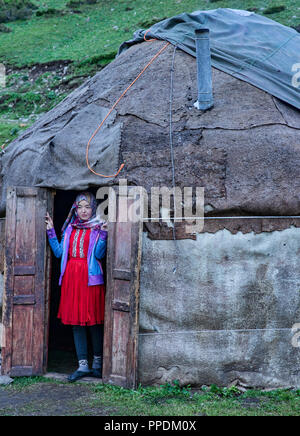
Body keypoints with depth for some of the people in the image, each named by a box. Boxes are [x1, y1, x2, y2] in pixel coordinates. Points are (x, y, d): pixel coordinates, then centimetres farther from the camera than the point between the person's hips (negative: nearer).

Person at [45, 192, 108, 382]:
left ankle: (97, 363, 13)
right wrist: (51, 231, 8)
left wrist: (104, 234, -20)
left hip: (91, 277, -4)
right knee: (76, 320, 4)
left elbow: (99, 254, -10)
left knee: (94, 320, 0)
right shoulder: (70, 228, 16)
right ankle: (83, 365, 8)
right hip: (71, 277, 4)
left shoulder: (97, 228, 2)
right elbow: (59, 252, 10)